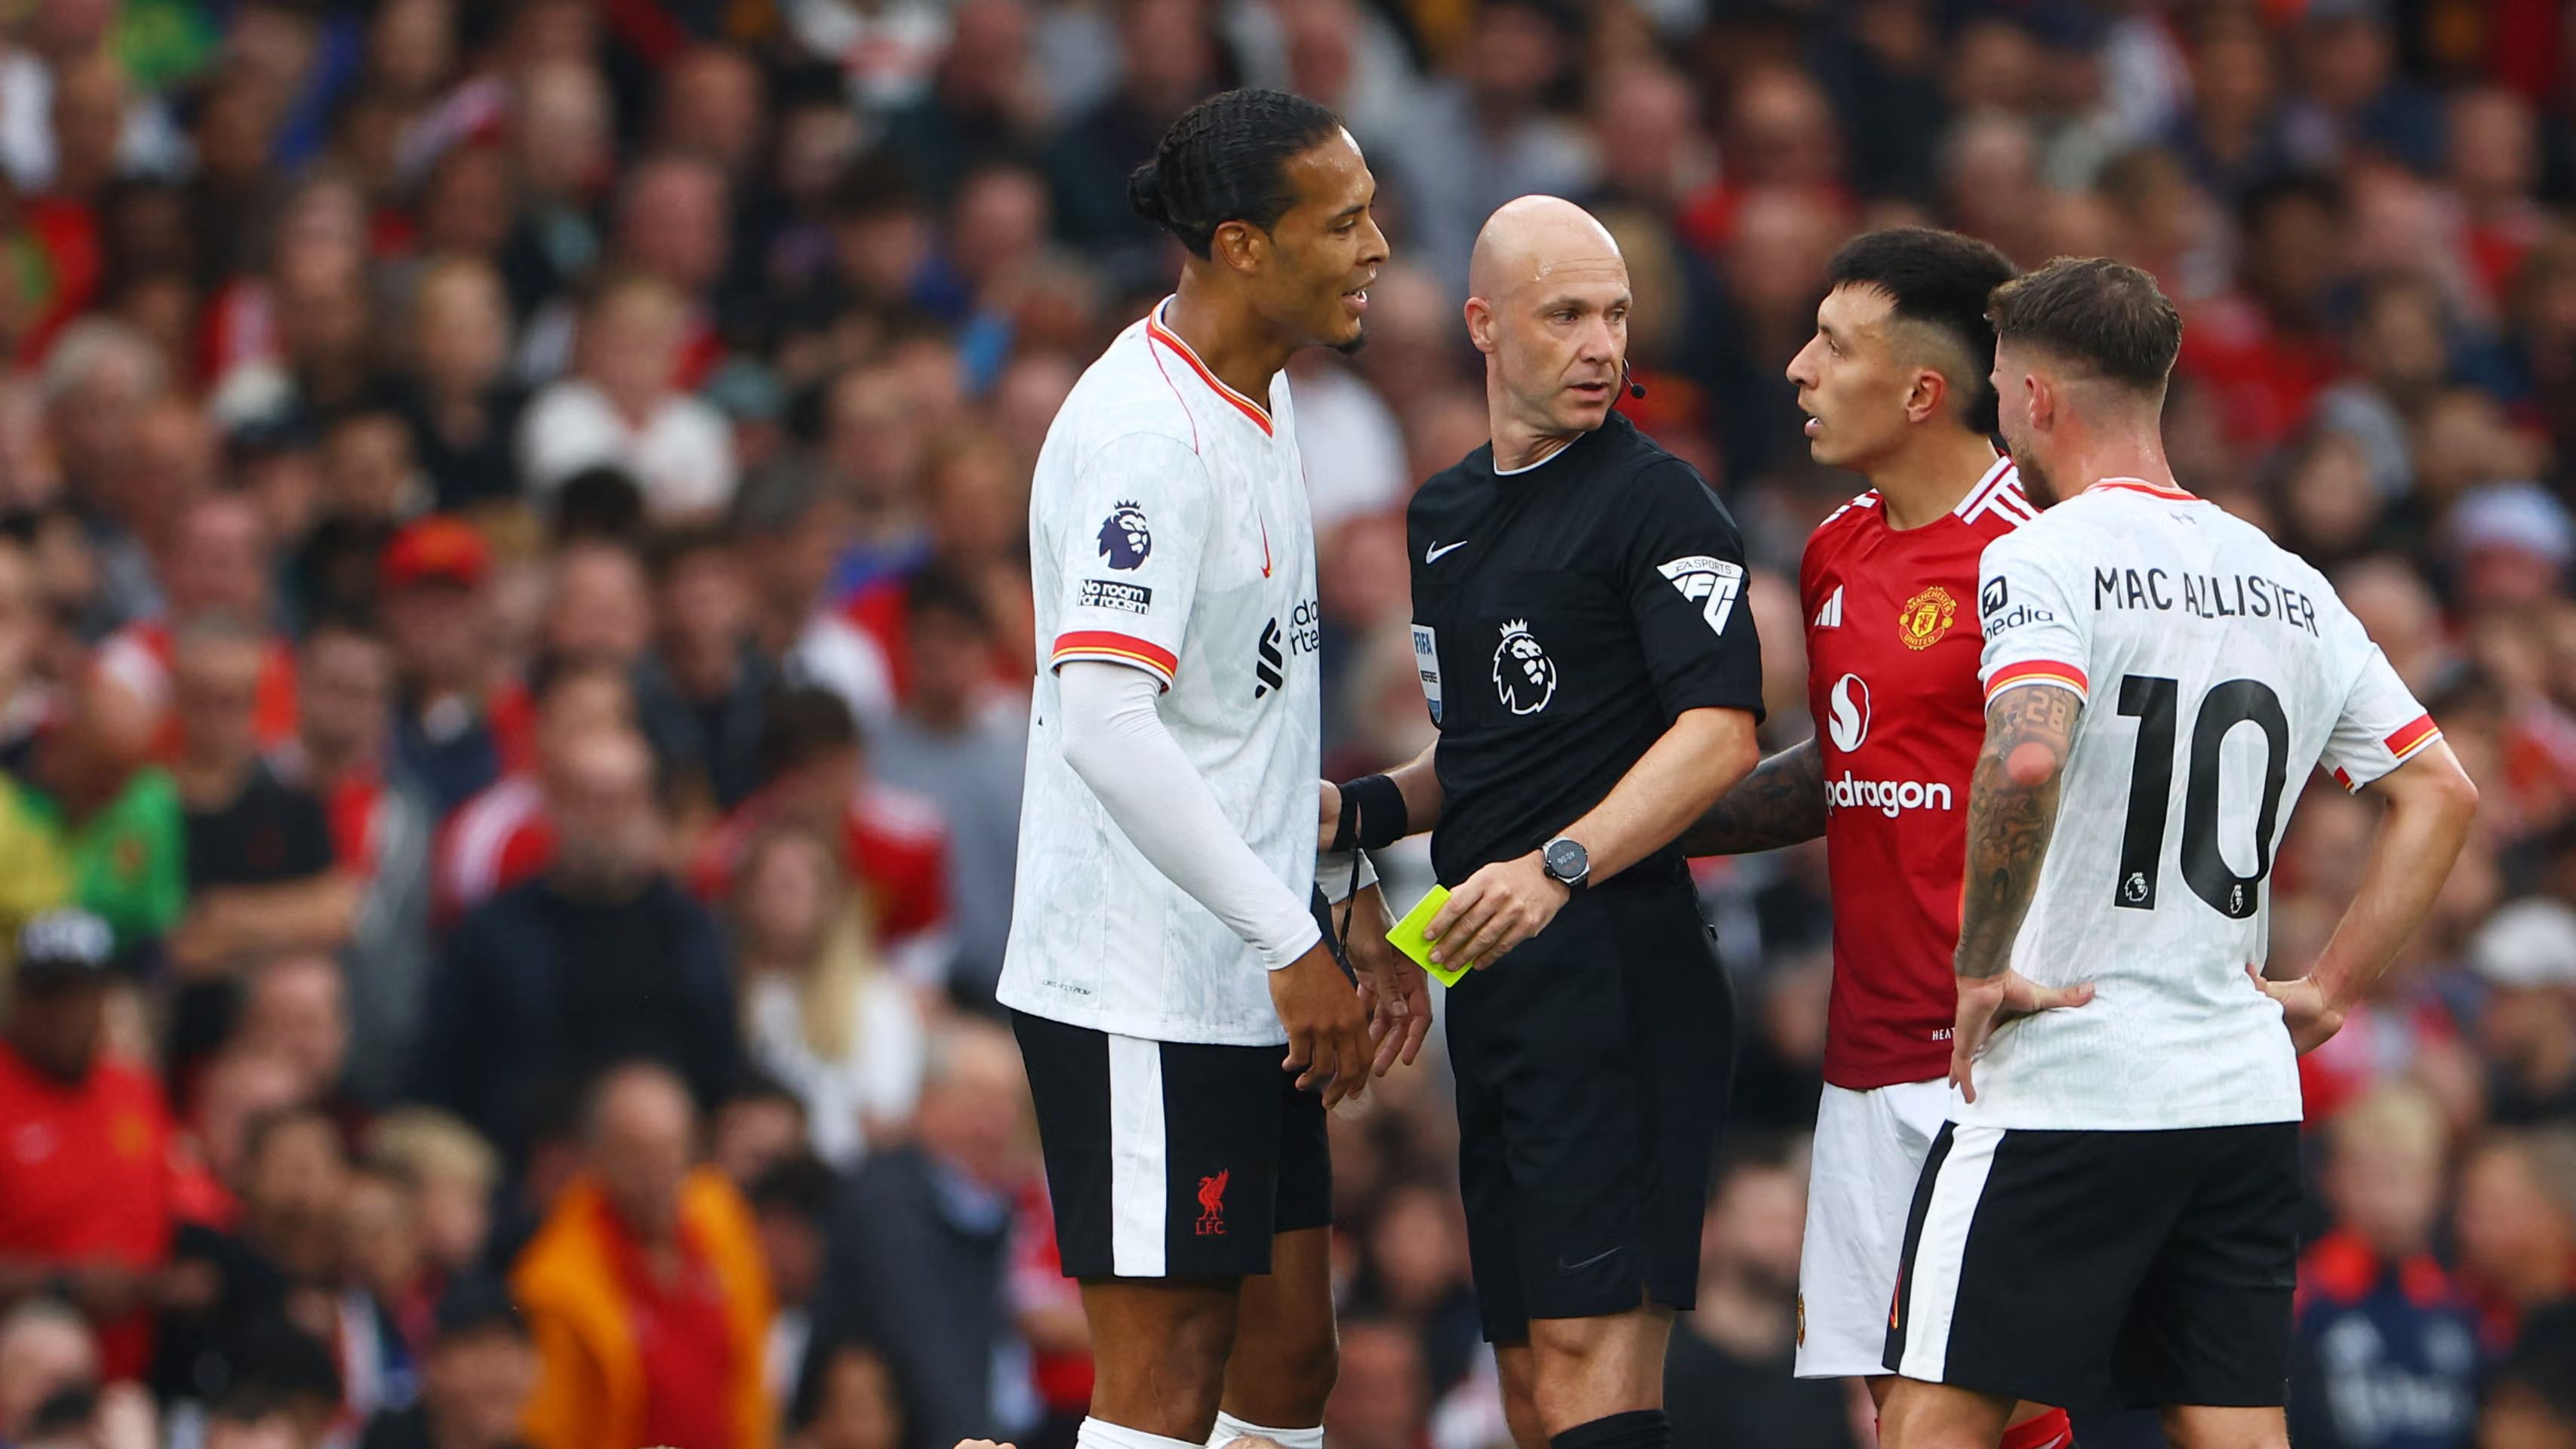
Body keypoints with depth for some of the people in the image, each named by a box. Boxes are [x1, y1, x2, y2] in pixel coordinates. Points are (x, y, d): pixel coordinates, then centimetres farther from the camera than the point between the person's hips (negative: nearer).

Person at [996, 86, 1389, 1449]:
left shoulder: (1258, 399, 13)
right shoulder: (1147, 433, -19)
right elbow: (1107, 724, -25)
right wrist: (1291, 943, -22)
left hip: (1243, 983, 10)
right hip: (1143, 991, -10)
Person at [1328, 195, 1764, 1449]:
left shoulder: (1656, 500, -6)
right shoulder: (1443, 515, 19)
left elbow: (1720, 735, -16)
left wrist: (1557, 868, -25)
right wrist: (1365, 809, 12)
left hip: (1619, 974, -8)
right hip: (1494, 986, 8)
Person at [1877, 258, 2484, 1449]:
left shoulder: (2043, 559, -9)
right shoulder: (2287, 583, 12)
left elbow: (2024, 760, -27)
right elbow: (2441, 794, 15)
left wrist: (1982, 966, -16)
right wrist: (2328, 993, 15)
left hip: (2063, 1086, -6)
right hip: (2245, 1085, 6)